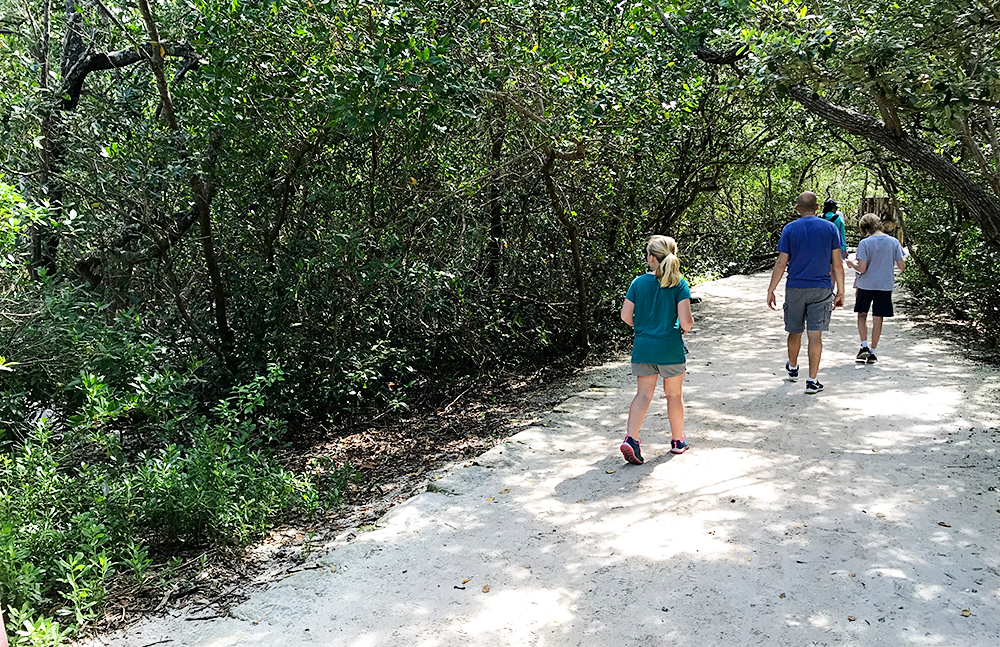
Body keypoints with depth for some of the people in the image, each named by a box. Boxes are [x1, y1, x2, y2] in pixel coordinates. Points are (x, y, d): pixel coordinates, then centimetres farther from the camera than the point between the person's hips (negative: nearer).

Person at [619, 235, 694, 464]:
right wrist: (686, 328, 8)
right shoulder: (679, 285, -8)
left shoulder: (638, 282, -1)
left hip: (643, 347, 2)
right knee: (674, 394, 15)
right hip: (670, 348, -2)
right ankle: (678, 440, 30)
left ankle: (630, 438, -10)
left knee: (643, 394, 6)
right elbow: (686, 320, -15)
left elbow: (626, 316, -1)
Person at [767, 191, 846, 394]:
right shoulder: (830, 228, 1)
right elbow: (837, 264, 0)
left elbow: (781, 263, -4)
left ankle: (792, 368, 38)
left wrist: (771, 291, 2)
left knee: (795, 332, 16)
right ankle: (812, 381, -2)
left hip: (795, 288, 1)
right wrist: (840, 291, 8)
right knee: (815, 336, -2)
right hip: (822, 289, 0)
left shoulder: (790, 229, -1)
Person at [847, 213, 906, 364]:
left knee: (862, 315, 15)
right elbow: (902, 267, 1)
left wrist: (851, 263, 3)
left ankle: (864, 346, 2)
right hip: (885, 285, 2)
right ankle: (872, 352, 13)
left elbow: (862, 268, -16)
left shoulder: (864, 243, -11)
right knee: (878, 318, 9)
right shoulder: (894, 242, -1)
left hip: (866, 285, -2)